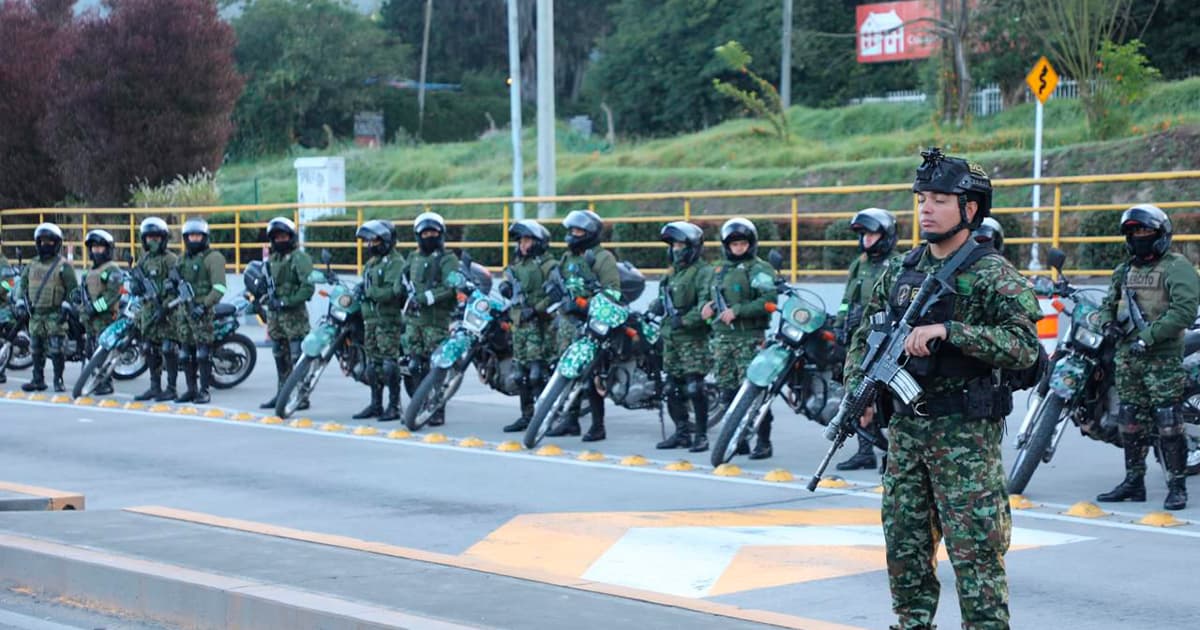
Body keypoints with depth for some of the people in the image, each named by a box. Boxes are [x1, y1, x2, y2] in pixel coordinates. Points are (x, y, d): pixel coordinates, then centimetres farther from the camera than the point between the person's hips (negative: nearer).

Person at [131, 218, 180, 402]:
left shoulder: (171, 260, -6)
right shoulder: (144, 260, 17)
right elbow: (135, 279, 25)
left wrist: (165, 307, -21)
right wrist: (136, 285, 1)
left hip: (166, 310, -8)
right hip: (148, 309, 8)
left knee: (169, 350, -9)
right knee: (150, 350, 10)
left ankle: (171, 388, -5)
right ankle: (155, 387, 18)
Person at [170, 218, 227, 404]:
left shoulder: (213, 257, -4)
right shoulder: (183, 259, 19)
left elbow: (219, 287, -12)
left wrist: (204, 306, -20)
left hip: (201, 310, -7)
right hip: (183, 309, 7)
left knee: (203, 351, -9)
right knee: (186, 352, 8)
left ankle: (204, 391, -6)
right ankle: (191, 389, 15)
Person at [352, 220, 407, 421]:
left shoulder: (395, 262, -10)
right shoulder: (371, 263, 20)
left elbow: (393, 292, -20)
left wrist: (369, 292, -20)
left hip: (388, 320, -9)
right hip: (371, 319, 9)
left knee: (389, 363, -10)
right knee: (373, 363, 11)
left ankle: (394, 405, -6)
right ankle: (376, 404, 17)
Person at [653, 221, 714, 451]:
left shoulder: (703, 271, -7)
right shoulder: (673, 272, 20)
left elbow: (706, 305, -18)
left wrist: (685, 321, -22)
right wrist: (656, 307, 8)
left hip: (693, 338, -8)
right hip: (670, 337, 9)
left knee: (694, 387, -11)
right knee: (672, 388, 10)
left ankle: (701, 435, -6)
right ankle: (682, 432, 18)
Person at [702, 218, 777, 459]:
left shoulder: (759, 269, -5)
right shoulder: (720, 270, 20)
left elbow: (769, 300, -16)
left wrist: (737, 311, -19)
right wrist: (709, 306, 11)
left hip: (750, 338, -7)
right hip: (722, 337, 8)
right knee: (727, 390, 7)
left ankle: (763, 441, -7)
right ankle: (739, 439, 15)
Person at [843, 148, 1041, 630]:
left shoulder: (991, 275, -9)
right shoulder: (900, 272, 11)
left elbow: (1025, 346, -20)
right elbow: (864, 337, 17)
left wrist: (947, 330, -26)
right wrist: (857, 391, 0)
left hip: (965, 433, -7)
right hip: (906, 427, 7)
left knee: (975, 553, -5)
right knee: (904, 547, 13)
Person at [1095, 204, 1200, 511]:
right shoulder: (1126, 270, 19)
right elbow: (1109, 302, 29)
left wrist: (1149, 337, -20)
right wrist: (1108, 323, 5)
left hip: (1162, 356, -7)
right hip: (1127, 356, 7)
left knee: (1168, 423, -9)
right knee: (1130, 421, 9)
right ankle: (1134, 482, 17)